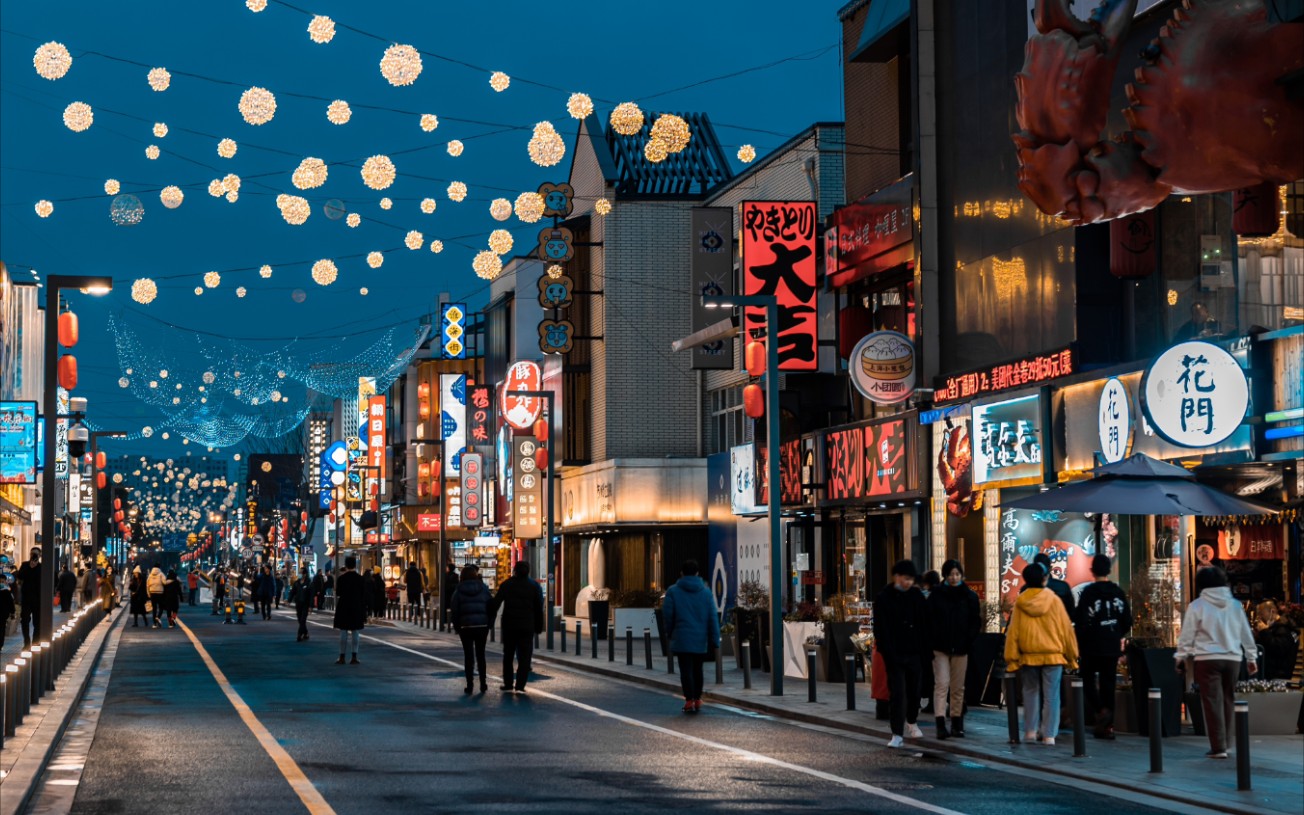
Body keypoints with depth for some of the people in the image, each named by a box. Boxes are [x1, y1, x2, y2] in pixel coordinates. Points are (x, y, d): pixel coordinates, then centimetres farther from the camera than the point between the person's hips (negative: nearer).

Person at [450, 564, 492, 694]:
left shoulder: (459, 592, -2)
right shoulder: (483, 589, 2)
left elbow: (454, 610, -4)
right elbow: (491, 607, 1)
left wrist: (457, 627, 5)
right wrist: (489, 624, 7)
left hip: (466, 626, -2)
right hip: (482, 625, 2)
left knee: (468, 656, 4)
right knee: (480, 654, 12)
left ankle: (470, 684, 1)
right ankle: (483, 683, 10)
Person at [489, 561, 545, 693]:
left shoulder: (506, 584, 0)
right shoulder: (534, 586, 3)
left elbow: (495, 604, -3)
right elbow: (539, 609, 4)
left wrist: (490, 621, 2)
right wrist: (539, 627, 9)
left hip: (509, 626, 1)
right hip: (527, 627, -1)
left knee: (508, 656, 13)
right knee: (524, 657, 0)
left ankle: (508, 685, 13)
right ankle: (520, 686, -8)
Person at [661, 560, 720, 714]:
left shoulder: (673, 591, -4)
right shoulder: (706, 592, 3)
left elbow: (667, 615, -3)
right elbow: (713, 619, 1)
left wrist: (670, 633, 15)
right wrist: (715, 642, 4)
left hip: (682, 639, -3)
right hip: (701, 640, 3)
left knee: (686, 670, -2)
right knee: (697, 669, 16)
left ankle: (689, 700, -10)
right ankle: (697, 699, 21)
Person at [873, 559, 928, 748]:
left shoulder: (916, 595, 5)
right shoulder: (884, 598, -6)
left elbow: (925, 623, 8)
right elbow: (880, 629, -9)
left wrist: (923, 648, -1)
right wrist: (889, 653, -16)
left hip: (913, 652, 4)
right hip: (894, 654, -4)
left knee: (914, 690, 13)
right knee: (897, 693, -8)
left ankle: (911, 721, 38)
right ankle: (897, 734, -6)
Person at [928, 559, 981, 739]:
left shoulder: (969, 596, 5)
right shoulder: (936, 595, 2)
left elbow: (976, 622, 7)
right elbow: (929, 621, 1)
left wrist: (968, 641, -5)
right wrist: (933, 641, -8)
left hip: (961, 649, 2)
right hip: (940, 648, -2)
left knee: (958, 687, 7)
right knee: (942, 684, -10)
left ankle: (957, 724, 15)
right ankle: (941, 724, -15)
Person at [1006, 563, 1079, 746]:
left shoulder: (1020, 603, 0)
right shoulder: (1053, 600, -4)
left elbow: (1013, 632, 1)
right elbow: (1066, 629, 0)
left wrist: (1011, 658, 6)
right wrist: (1072, 655, 9)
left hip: (1028, 655, 2)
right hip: (1053, 655, -2)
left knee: (1031, 692, 16)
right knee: (1051, 696, 2)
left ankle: (1030, 730, 11)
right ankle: (1049, 735, -2)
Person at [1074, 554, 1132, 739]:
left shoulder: (1089, 592, -11)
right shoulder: (1118, 593, 4)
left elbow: (1082, 621, -14)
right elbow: (1127, 621, 8)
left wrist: (1079, 642, -1)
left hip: (1092, 646, -4)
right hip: (1112, 647, 4)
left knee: (1088, 680, 8)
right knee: (1108, 684, 9)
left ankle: (1101, 710, -17)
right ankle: (1108, 725, 7)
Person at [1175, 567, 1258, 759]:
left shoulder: (1197, 605, -4)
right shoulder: (1235, 604, 9)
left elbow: (1187, 635, -4)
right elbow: (1246, 633, 13)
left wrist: (1181, 657, 5)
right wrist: (1252, 657, 21)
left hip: (1207, 659, -4)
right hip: (1232, 658, 4)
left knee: (1213, 702, -3)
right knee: (1228, 700, 15)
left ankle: (1218, 747, -8)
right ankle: (1225, 743, 20)